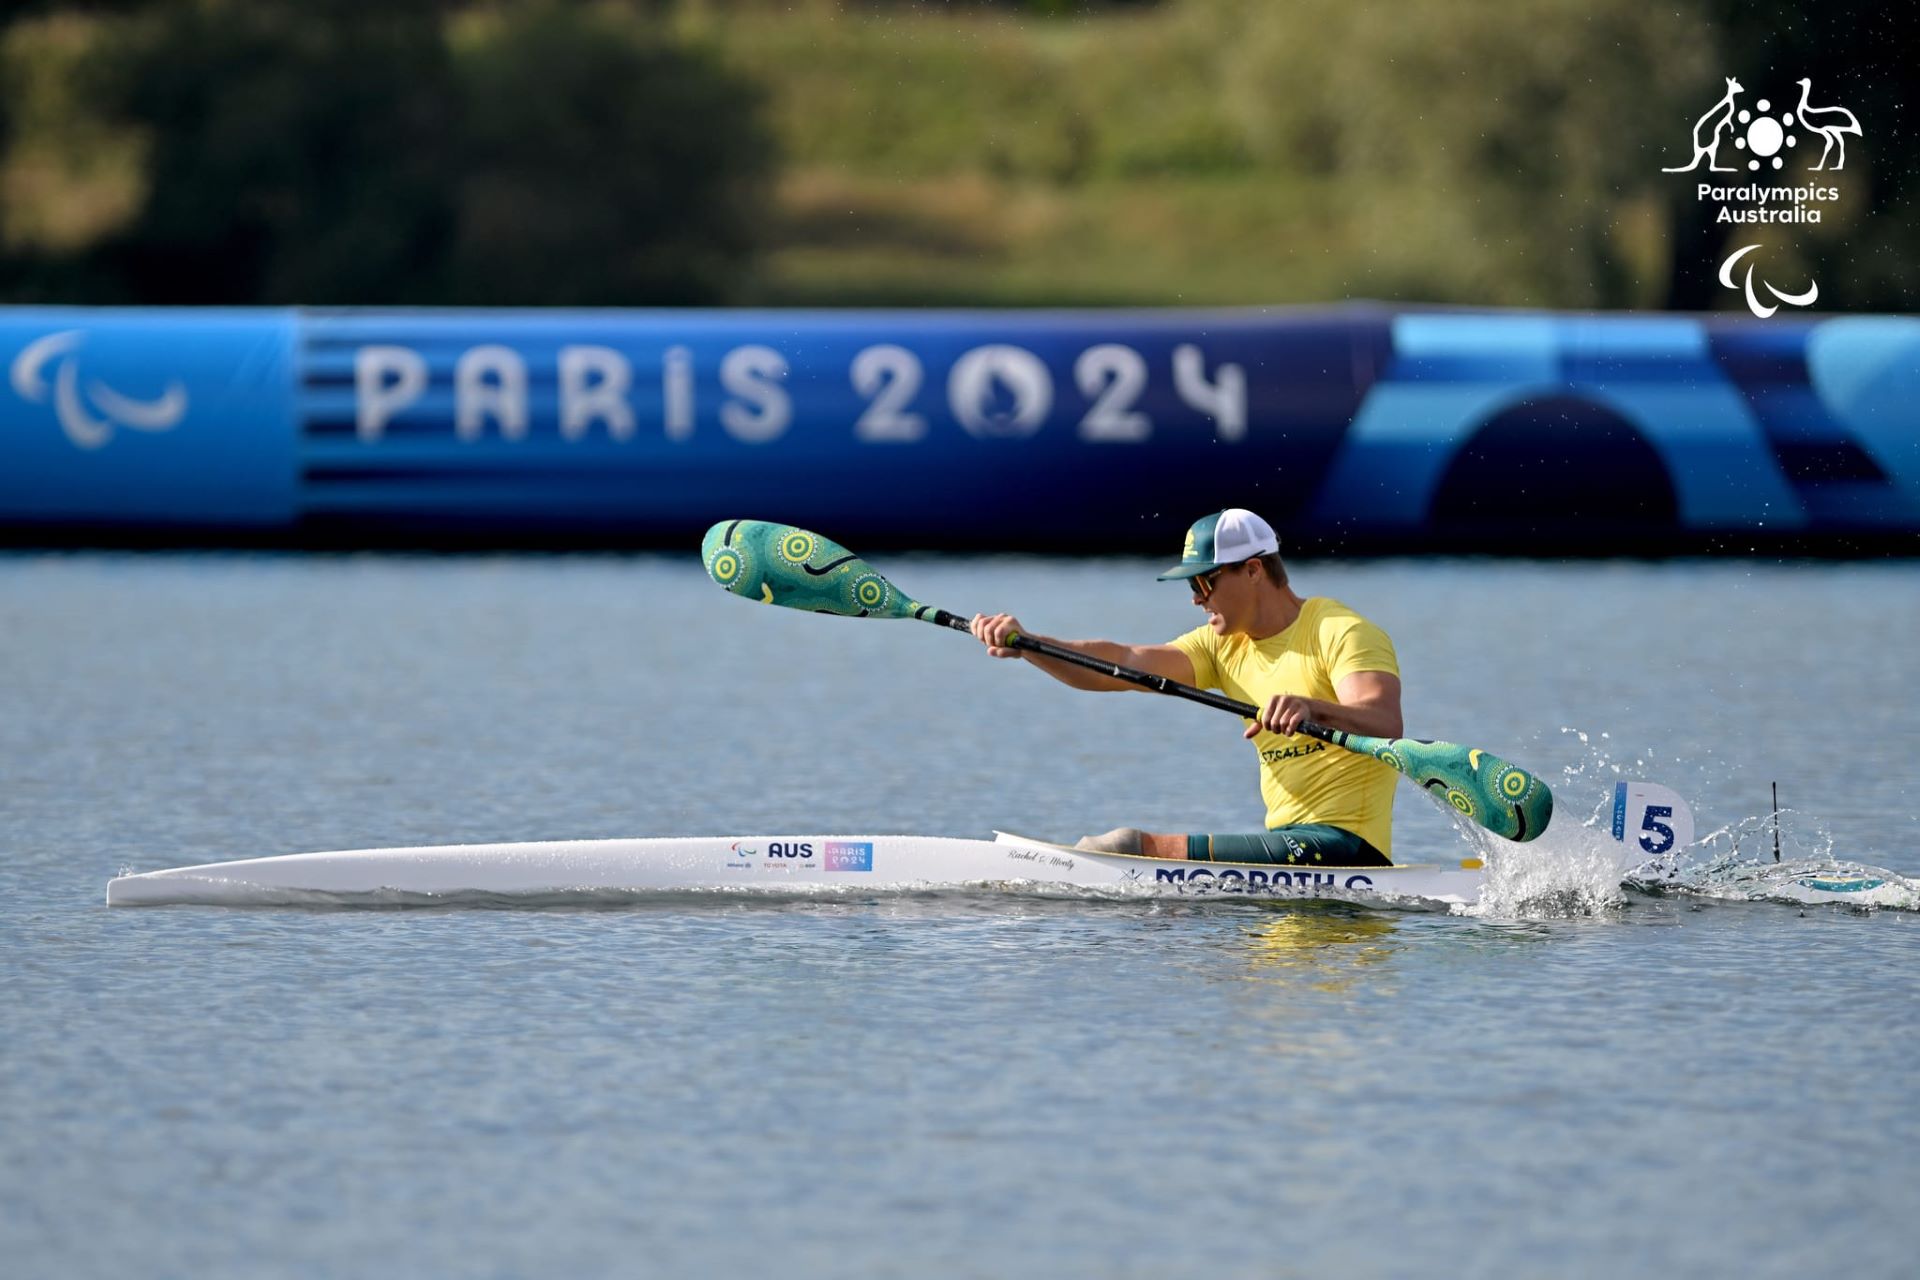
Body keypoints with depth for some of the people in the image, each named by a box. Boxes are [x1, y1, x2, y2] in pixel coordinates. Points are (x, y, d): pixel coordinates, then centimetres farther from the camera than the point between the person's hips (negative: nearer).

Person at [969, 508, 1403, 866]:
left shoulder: (1341, 632, -10)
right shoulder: (1225, 645, 13)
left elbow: (1386, 723, -27)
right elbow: (1123, 664, 0)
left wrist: (1312, 709, -47)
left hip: (1344, 845, -8)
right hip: (1290, 839, 9)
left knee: (1132, 847, -18)